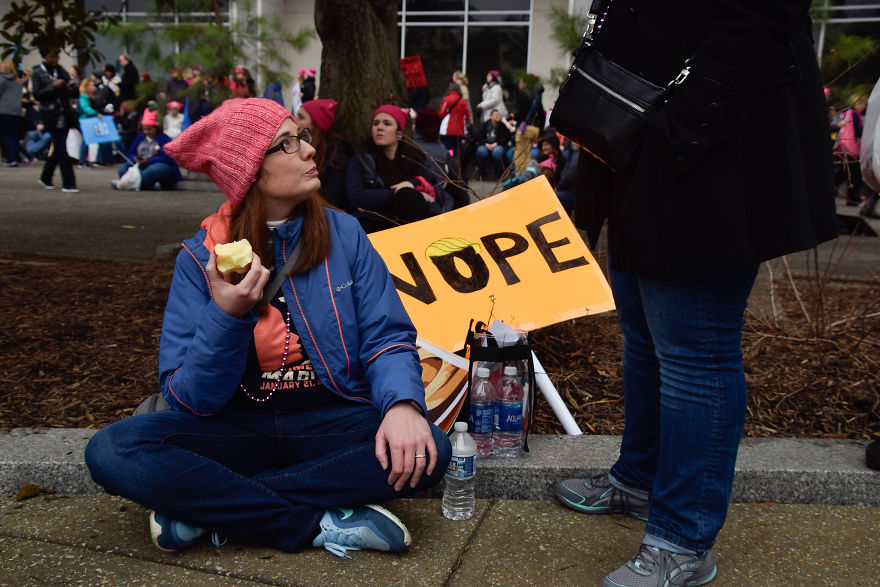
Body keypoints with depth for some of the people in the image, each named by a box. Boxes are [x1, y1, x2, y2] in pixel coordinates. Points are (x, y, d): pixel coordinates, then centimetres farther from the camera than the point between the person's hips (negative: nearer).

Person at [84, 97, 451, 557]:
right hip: (234, 428, 0)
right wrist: (226, 315, -26)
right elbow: (190, 398, -8)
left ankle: (208, 505, -17)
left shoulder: (343, 233, 1)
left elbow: (386, 337, -3)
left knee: (425, 451, -27)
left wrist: (403, 402, -25)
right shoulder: (201, 257, -4)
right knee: (111, 451, -24)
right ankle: (323, 525, -20)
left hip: (330, 421, 1)